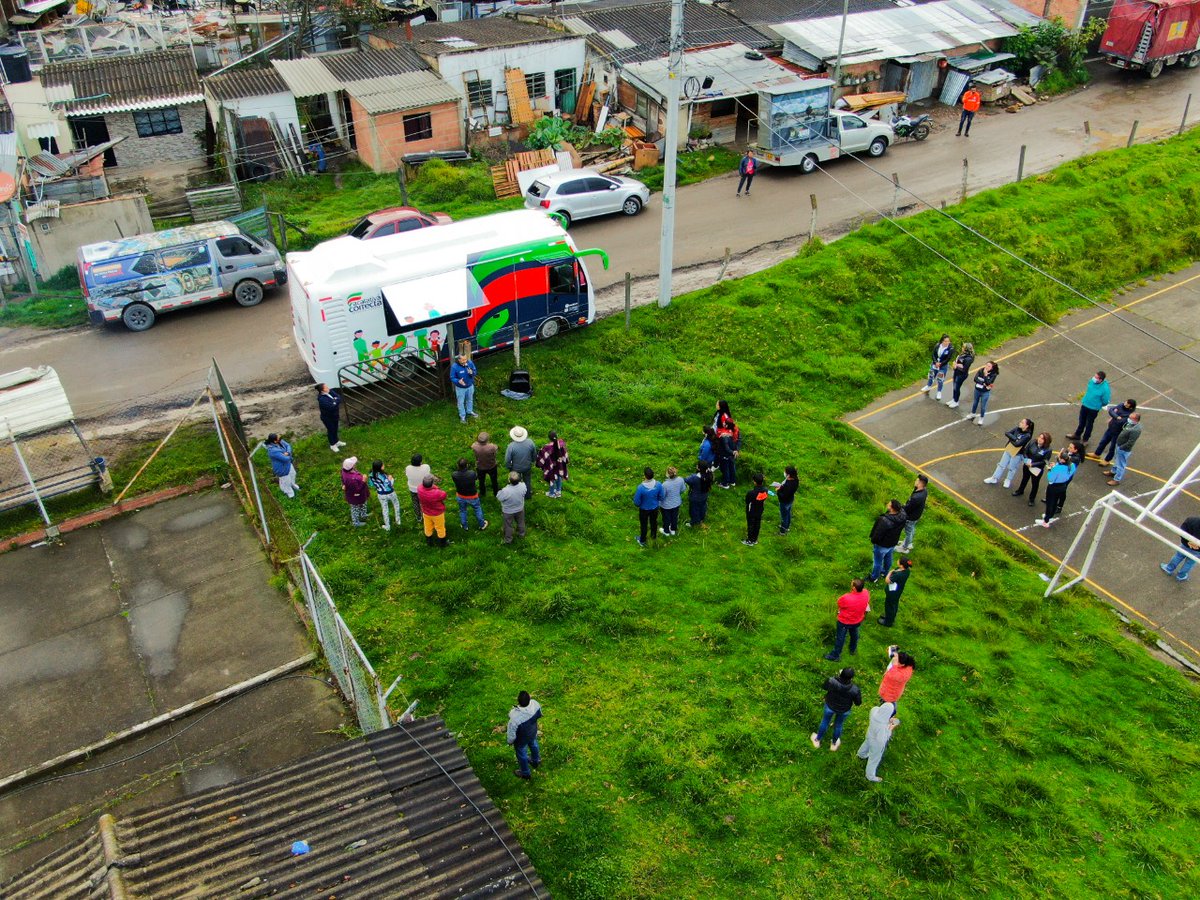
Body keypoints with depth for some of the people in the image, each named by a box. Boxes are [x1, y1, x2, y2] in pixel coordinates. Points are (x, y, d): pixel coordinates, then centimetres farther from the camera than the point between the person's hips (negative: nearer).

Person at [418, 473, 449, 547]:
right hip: (437, 514, -4)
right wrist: (436, 488, -12)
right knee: (440, 528, 23)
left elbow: (423, 485, -5)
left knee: (428, 528, 27)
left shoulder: (419, 489, -28)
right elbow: (444, 495, -19)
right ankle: (442, 543, 44)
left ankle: (429, 542, 50)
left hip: (426, 513, 4)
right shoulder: (436, 493, -41)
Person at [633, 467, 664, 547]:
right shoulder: (658, 485, -26)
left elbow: (636, 502, -23)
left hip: (644, 509, -3)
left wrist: (638, 504, 1)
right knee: (654, 522, 30)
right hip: (655, 508, 3)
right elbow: (661, 498, -9)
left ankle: (642, 541, 45)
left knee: (644, 525, 22)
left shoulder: (640, 487, -37)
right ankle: (654, 536, 56)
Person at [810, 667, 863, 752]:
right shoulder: (855, 690, -36)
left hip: (830, 706, 0)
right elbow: (858, 703, -19)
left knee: (825, 722, 28)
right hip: (844, 710, 0)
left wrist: (837, 676, -8)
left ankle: (817, 740, 52)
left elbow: (825, 687, -12)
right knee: (838, 725, 28)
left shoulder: (831, 681, -36)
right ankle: (834, 744, 54)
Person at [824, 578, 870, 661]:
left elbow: (839, 603, -18)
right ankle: (853, 650, 57)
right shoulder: (866, 593, -27)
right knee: (854, 634, 32)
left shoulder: (846, 598, -42)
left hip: (844, 621, -5)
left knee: (840, 637, 17)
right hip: (857, 620, 5)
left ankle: (835, 655, 37)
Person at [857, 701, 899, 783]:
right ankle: (871, 776, 50)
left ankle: (861, 755, 72)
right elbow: (881, 741, -31)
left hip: (871, 734, 7)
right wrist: (890, 730, -25)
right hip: (876, 743, -7)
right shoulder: (882, 727, -46)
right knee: (874, 759, 22)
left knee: (867, 744, 39)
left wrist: (888, 721, -15)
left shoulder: (875, 710, -28)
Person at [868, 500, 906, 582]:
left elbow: (878, 534, -30)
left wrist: (873, 540, -9)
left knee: (877, 561, 18)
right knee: (888, 558, 32)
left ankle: (874, 578, 39)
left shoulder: (884, 521, -43)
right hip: (893, 543, 7)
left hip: (882, 545, -6)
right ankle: (885, 572, 56)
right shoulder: (902, 515, -21)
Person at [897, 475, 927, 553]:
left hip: (911, 517, -8)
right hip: (917, 515, 8)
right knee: (912, 529, 31)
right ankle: (909, 543, 56)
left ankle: (904, 548, 40)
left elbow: (908, 508, -29)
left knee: (908, 532, 17)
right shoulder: (925, 490, -15)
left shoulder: (917, 497, -44)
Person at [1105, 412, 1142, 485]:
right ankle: (1113, 471, 50)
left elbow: (1130, 443, -29)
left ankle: (1117, 479, 20)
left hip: (1124, 449, -9)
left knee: (1121, 464, 7)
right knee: (1118, 460, 29)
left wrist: (1121, 447, -19)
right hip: (1119, 445, 9)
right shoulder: (1130, 423, -5)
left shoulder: (1136, 430, -32)